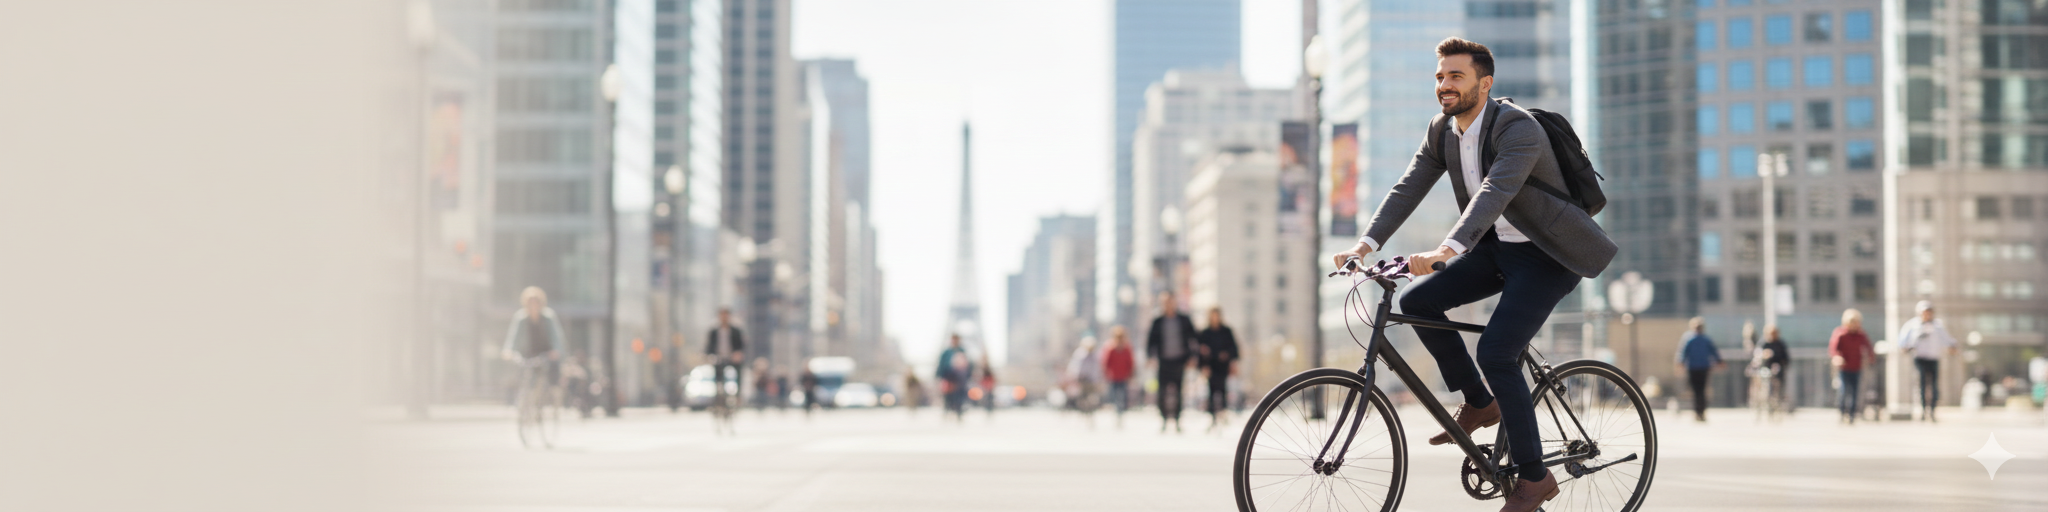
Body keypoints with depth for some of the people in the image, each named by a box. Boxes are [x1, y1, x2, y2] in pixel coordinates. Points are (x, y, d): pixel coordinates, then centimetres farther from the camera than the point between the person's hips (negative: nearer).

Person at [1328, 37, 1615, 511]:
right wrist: (1365, 244, -19)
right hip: (1497, 247, 8)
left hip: (1546, 255, -8)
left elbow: (1494, 191, -39)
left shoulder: (1518, 129, -25)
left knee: (1495, 353, -19)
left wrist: (1446, 250, -53)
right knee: (1417, 302, -8)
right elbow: (1407, 189, -5)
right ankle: (1479, 403, 9)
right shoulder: (1442, 132, 1)